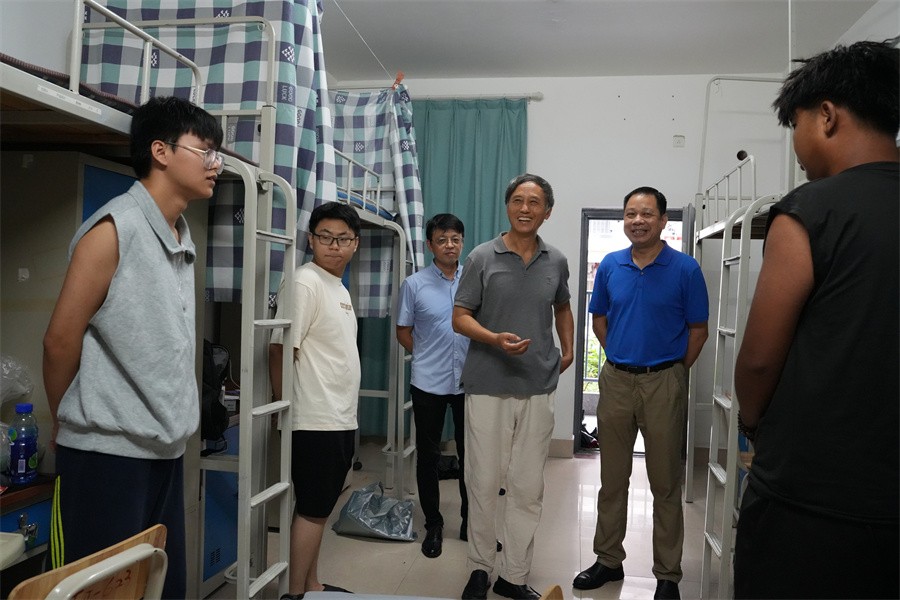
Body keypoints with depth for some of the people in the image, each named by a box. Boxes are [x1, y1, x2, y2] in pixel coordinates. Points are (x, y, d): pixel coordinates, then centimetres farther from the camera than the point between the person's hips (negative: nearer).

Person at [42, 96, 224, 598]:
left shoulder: (185, 242, 11)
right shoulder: (114, 229, -12)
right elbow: (62, 338, -9)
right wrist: (70, 425, 3)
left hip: (166, 450, 7)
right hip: (108, 452, -7)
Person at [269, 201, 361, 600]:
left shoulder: (340, 288, 15)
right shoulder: (305, 282, -14)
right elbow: (281, 349, -18)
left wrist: (346, 412, 17)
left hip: (341, 419, 9)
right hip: (315, 421, -9)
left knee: (320, 509, 16)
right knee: (312, 510, 0)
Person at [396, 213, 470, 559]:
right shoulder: (414, 284, -2)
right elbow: (403, 332, 5)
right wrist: (428, 358, 2)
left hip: (469, 382, 1)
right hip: (428, 384, -1)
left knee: (470, 453, 11)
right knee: (428, 455, 8)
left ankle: (470, 520, 29)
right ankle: (433, 525, 23)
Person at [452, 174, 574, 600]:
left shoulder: (556, 262, 8)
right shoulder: (483, 257, -2)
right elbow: (460, 317, -3)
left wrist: (567, 349, 13)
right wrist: (495, 339, -20)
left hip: (538, 388, 3)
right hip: (487, 386, -2)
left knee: (528, 487, 7)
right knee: (483, 482, 4)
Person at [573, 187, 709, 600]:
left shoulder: (685, 269, -7)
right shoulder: (609, 266, 3)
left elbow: (698, 329, -1)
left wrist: (673, 373, 1)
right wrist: (620, 358, 11)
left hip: (663, 383, -3)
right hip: (615, 379, 4)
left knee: (665, 484, 6)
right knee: (612, 479, 13)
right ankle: (608, 560, 28)